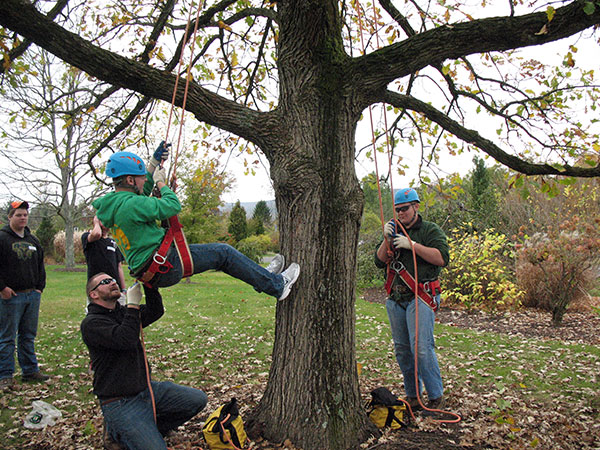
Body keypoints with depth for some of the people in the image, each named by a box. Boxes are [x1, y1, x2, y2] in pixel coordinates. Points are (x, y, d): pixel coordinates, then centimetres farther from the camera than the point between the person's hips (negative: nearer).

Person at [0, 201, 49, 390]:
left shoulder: (33, 240, 15)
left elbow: (40, 266, 21)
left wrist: (40, 287, 12)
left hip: (32, 296, 6)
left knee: (29, 336, 13)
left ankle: (30, 371, 21)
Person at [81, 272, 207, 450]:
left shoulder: (124, 313, 13)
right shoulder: (91, 323, -12)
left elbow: (156, 311, -2)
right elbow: (126, 339, -28)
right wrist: (133, 304, -20)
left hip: (147, 388, 8)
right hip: (120, 402, -8)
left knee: (198, 399, -1)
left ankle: (148, 431, 8)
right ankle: (118, 430, 8)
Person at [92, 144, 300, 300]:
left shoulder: (111, 203, 9)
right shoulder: (130, 204, -23)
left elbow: (141, 193, 27)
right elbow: (173, 206, -20)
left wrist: (155, 161, 23)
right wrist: (161, 182, -2)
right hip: (165, 268, -10)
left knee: (219, 251, 19)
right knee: (223, 252, -2)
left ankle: (260, 275, 30)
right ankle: (277, 285, 8)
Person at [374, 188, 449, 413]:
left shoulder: (430, 230, 2)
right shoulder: (395, 231, 17)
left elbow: (442, 258, -14)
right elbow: (379, 262, 9)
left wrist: (412, 245, -17)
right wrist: (387, 240, -6)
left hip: (421, 297, -6)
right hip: (396, 299, 6)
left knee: (422, 348, -12)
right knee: (402, 350, 9)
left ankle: (436, 397, 4)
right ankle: (412, 396, 21)